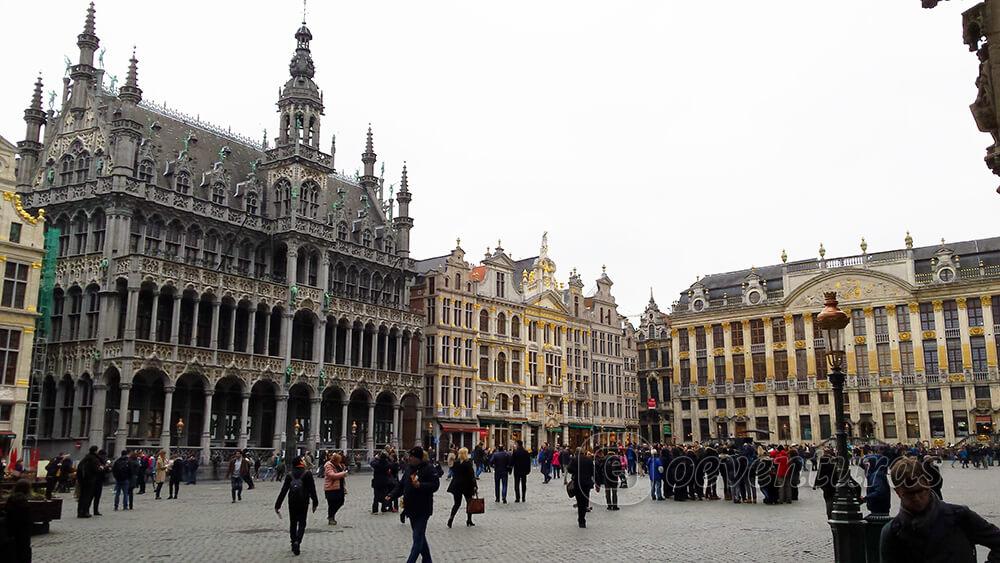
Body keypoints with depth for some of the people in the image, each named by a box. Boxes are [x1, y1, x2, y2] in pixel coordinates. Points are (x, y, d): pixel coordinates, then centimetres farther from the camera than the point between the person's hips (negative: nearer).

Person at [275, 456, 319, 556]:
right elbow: (312, 489, -6)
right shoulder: (307, 474, -8)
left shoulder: (289, 475, 0)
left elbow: (283, 491, -2)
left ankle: (294, 544, 18)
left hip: (292, 502, 3)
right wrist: (315, 503, 3)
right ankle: (297, 541, -16)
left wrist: (277, 505, 1)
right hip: (304, 502, -3)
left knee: (293, 523, 16)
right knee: (302, 523, 5)